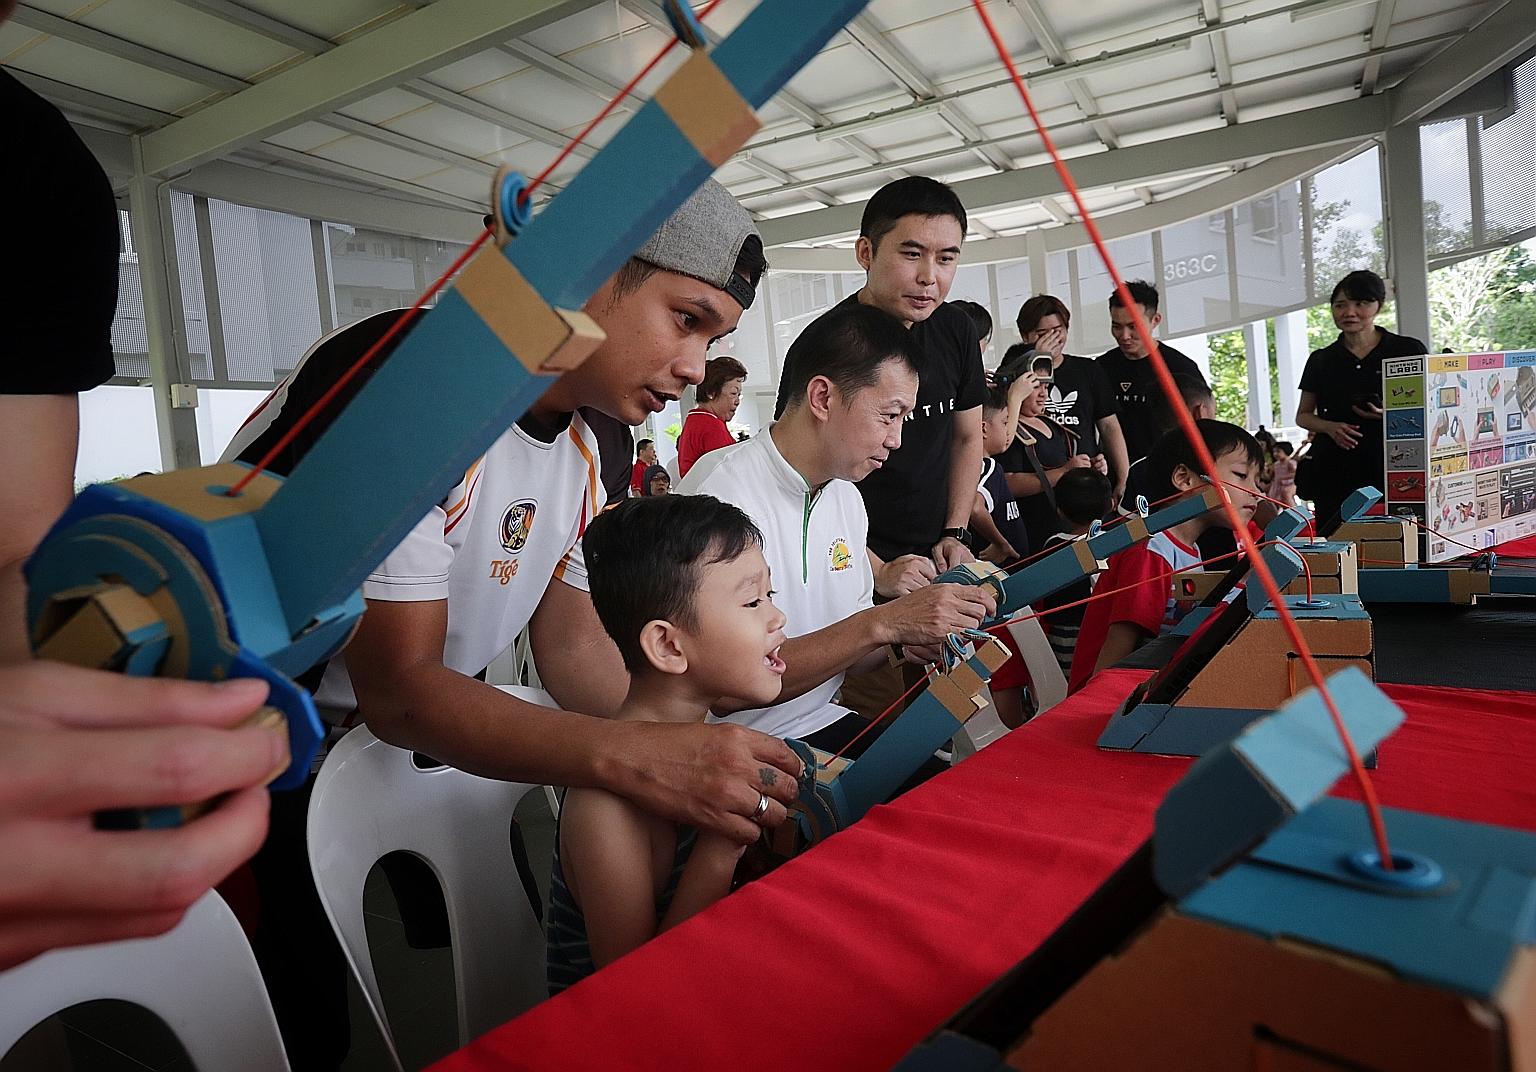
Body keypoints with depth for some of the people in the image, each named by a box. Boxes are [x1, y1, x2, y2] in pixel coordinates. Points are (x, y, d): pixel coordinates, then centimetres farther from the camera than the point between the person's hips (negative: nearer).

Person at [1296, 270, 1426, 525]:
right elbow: (1303, 415, 16)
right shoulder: (1321, 360, 11)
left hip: (1393, 468, -2)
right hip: (1334, 472, 2)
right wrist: (1330, 427, -4)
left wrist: (1391, 414, -13)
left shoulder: (1410, 351, 5)